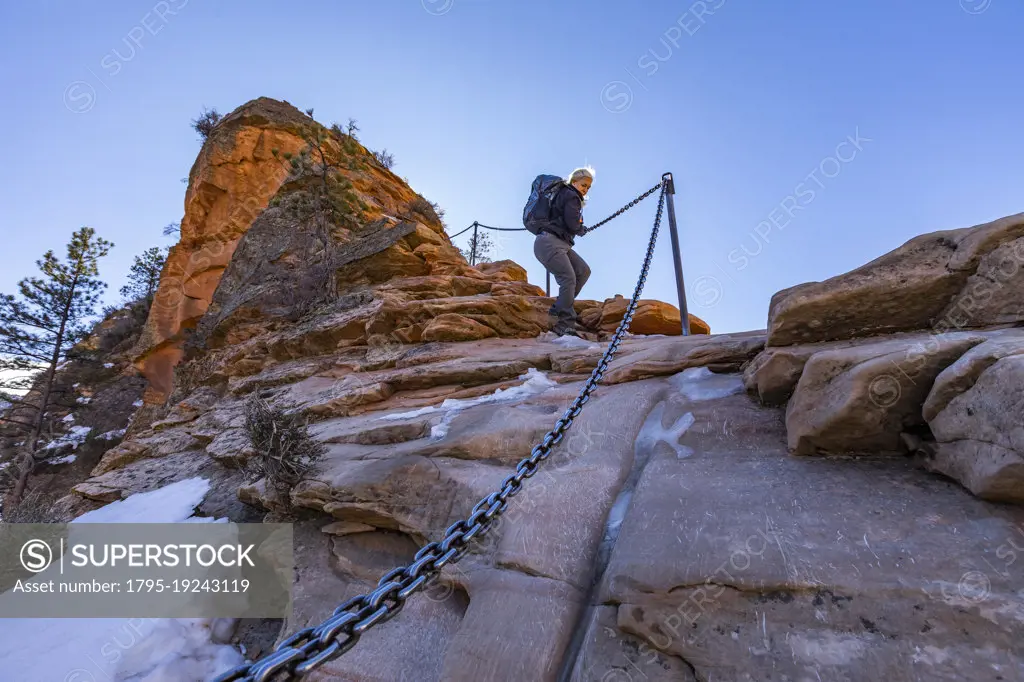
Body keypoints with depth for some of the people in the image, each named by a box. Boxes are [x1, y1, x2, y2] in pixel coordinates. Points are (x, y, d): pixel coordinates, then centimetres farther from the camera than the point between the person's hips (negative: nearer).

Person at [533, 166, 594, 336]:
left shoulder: (565, 195, 25)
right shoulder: (571, 196, -5)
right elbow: (573, 226, -13)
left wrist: (578, 227, 11)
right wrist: (582, 229, 7)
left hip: (561, 244, 10)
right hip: (550, 242, -10)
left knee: (584, 271, 3)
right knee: (569, 278, -19)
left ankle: (559, 309, 3)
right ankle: (565, 326, -19)